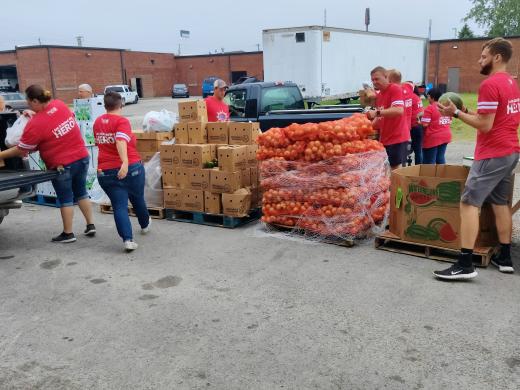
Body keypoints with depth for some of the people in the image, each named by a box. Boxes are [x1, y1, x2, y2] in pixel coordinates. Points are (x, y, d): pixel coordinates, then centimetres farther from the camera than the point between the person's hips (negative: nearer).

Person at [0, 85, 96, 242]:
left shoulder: (35, 124, -19)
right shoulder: (60, 104, -3)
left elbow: (21, 151, -11)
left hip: (62, 165, -6)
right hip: (82, 158, 6)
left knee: (65, 199, 8)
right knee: (81, 193, 19)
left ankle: (68, 234, 19)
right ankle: (90, 226, 24)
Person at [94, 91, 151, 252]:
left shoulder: (97, 122, 8)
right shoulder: (122, 121, -12)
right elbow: (121, 141, -29)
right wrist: (125, 162, -40)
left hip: (106, 171, 4)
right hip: (130, 168, -3)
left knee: (119, 205, 3)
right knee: (138, 199, 20)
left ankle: (128, 239, -11)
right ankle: (145, 225, 44)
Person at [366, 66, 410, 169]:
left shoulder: (395, 89, -11)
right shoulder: (379, 96, 14)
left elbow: (399, 110, -26)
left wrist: (377, 112, -32)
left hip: (397, 138, -8)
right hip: (384, 139, 8)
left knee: (395, 169, -5)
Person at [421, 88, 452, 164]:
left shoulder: (430, 108, -14)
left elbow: (425, 124, -19)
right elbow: (449, 122, 15)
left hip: (432, 138, -7)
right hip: (445, 136, 7)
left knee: (429, 162, -1)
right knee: (441, 158, 13)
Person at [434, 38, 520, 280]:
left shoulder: (490, 85, -16)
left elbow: (485, 125, -19)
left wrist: (456, 113, -12)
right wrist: (466, 111, 11)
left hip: (493, 155, -10)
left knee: (469, 203, -9)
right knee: (500, 203, 16)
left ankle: (465, 265, -13)